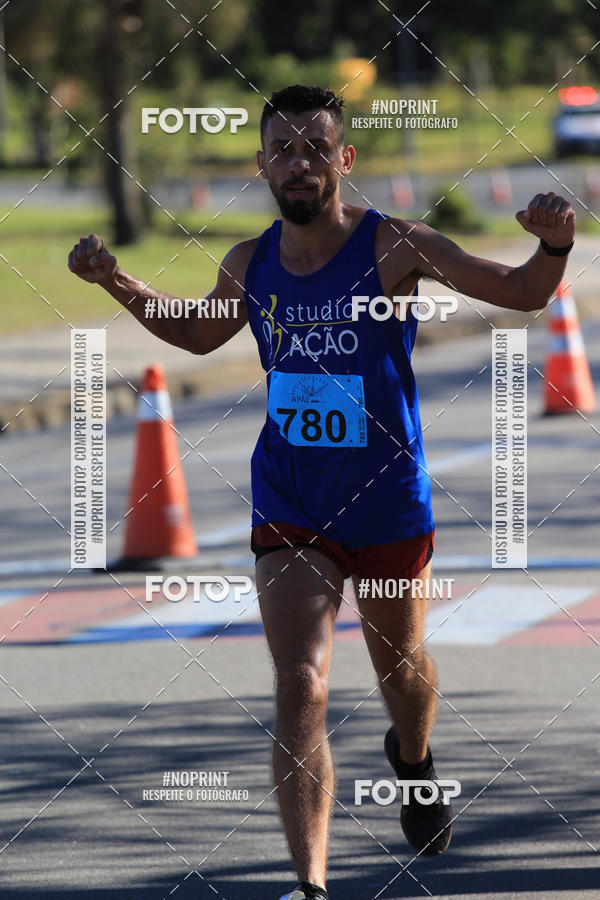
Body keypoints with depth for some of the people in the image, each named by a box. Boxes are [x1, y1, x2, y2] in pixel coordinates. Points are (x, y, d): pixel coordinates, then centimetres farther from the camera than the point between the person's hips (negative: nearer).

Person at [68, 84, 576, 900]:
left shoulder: (393, 246, -14)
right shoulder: (250, 265, -2)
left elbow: (519, 295, -16)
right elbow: (200, 334, 20)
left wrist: (553, 247, -38)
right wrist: (118, 284, 7)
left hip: (388, 503, -1)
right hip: (289, 509, 1)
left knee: (400, 666, 21)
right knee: (300, 685, -14)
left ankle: (414, 760, 57)